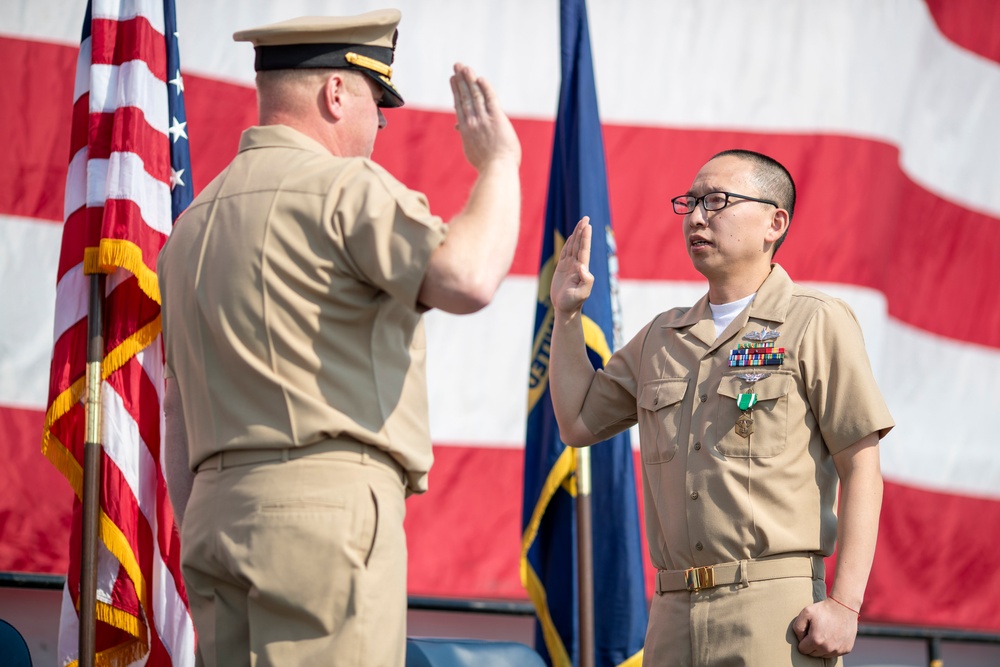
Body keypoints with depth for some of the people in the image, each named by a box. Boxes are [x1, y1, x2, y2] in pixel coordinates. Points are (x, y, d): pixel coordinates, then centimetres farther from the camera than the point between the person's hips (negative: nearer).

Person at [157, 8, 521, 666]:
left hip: (219, 513, 8)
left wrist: (200, 550, 23)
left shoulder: (195, 221, 22)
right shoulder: (345, 187, -4)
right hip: (328, 508, -8)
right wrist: (498, 162, -4)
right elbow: (466, 279, -20)